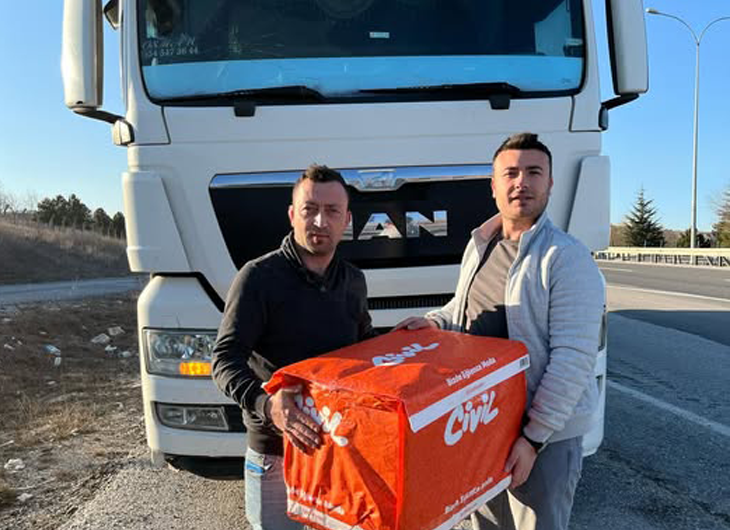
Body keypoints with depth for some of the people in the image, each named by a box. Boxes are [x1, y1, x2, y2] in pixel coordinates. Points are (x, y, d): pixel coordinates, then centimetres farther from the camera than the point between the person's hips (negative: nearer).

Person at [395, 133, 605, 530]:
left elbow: (573, 359, -21)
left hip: (546, 434, -6)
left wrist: (533, 437, -21)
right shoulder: (479, 245, 6)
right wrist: (435, 322, -2)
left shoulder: (568, 259, -17)